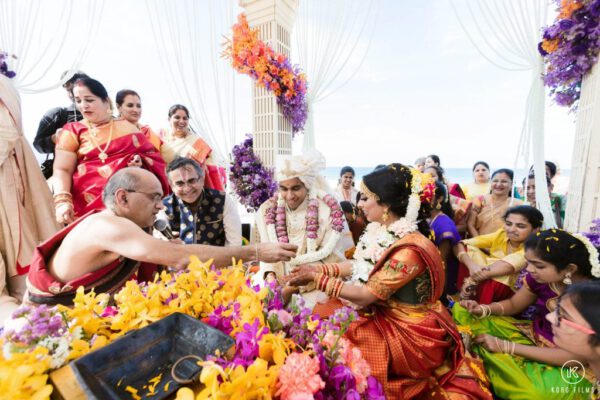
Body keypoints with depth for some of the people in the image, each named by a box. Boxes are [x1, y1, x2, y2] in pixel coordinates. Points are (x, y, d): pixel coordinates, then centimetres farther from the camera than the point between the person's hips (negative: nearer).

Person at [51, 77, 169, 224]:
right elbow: (62, 170, 1)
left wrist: (141, 161, -10)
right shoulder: (73, 131, 10)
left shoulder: (127, 127, 13)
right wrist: (62, 201, -15)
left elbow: (153, 156, 12)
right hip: (89, 203, 0)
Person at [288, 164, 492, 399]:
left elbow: (365, 295, -25)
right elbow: (360, 265, 5)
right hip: (385, 317, 7)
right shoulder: (386, 233, -6)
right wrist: (319, 269, -2)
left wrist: (318, 278, -19)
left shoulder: (410, 250, -31)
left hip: (409, 333, -7)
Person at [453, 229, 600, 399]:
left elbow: (574, 356, -23)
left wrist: (506, 346, -26)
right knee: (462, 312, -6)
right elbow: (513, 304, 5)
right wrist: (483, 310, -17)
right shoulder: (539, 276, -12)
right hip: (531, 335, 5)